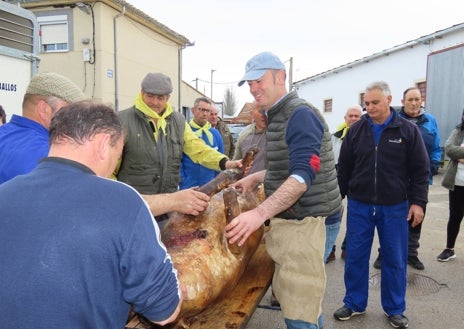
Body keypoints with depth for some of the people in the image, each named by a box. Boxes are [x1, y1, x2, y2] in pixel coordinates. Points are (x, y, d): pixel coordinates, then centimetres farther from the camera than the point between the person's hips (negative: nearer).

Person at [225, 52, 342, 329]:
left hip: (306, 220, -10)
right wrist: (256, 177, 17)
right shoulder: (278, 116, 17)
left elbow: (303, 175, -27)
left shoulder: (301, 114, -15)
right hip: (292, 218, 10)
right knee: (304, 300, 19)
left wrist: (260, 213, -35)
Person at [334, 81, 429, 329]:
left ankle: (395, 309, 28)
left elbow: (420, 170, 0)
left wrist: (418, 202, -5)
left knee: (395, 259, 10)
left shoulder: (408, 130, -3)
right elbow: (344, 168, 5)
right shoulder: (356, 131, 1)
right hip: (359, 205, 1)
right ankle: (354, 304, 26)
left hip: (394, 207, -1)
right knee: (355, 257, 8)